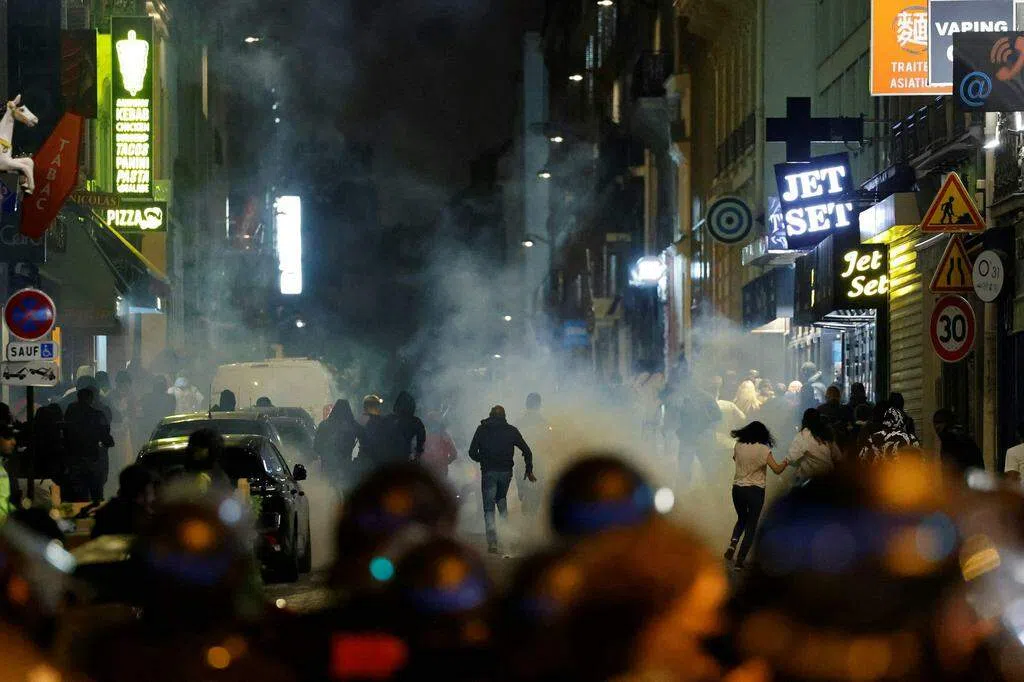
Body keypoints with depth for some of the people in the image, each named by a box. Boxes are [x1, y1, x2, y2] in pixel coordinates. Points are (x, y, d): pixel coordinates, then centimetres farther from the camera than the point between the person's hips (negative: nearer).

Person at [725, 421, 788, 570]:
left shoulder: (739, 446, 0)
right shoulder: (763, 449, -11)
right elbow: (777, 469, -12)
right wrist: (785, 463, 7)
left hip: (737, 489, 4)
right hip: (755, 490, -4)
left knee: (741, 519, 25)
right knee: (751, 525, 8)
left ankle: (733, 544, -2)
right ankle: (740, 559, 2)